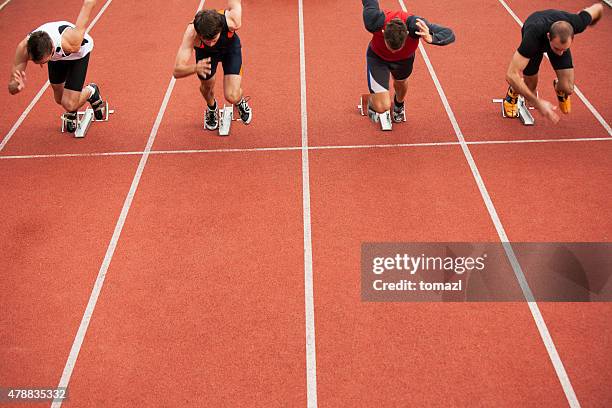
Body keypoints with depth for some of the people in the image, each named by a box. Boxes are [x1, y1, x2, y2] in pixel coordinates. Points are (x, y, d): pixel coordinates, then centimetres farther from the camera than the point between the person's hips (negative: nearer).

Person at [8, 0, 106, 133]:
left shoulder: (70, 43, -48)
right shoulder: (24, 48, -38)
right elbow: (11, 88, -32)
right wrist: (17, 86, -56)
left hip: (79, 52, -3)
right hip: (57, 55, 3)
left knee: (69, 104, -13)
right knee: (60, 100, 17)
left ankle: (91, 92, 19)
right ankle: (71, 113, 53)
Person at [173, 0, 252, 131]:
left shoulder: (232, 21, -43)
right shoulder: (191, 33, -42)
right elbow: (177, 72, -44)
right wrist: (195, 68, -63)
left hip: (230, 47, -1)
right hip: (205, 53, 1)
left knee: (232, 97, -13)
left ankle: (240, 102, 25)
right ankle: (212, 108, 50)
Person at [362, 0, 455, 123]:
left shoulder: (414, 25, -41)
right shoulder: (374, 23, -42)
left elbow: (449, 35, -37)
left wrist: (430, 38, -57)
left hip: (404, 59, 2)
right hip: (377, 56, -2)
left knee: (400, 82, 33)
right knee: (382, 107, -11)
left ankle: (399, 104, 70)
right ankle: (372, 102, 28)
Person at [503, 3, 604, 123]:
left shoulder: (576, 24, -40)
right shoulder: (533, 36, -48)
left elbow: (598, 8, -16)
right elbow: (511, 75, -50)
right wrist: (538, 103, -53)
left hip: (559, 39, 2)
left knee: (567, 89, -11)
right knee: (529, 89, -3)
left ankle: (559, 88, 25)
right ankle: (513, 91, 32)